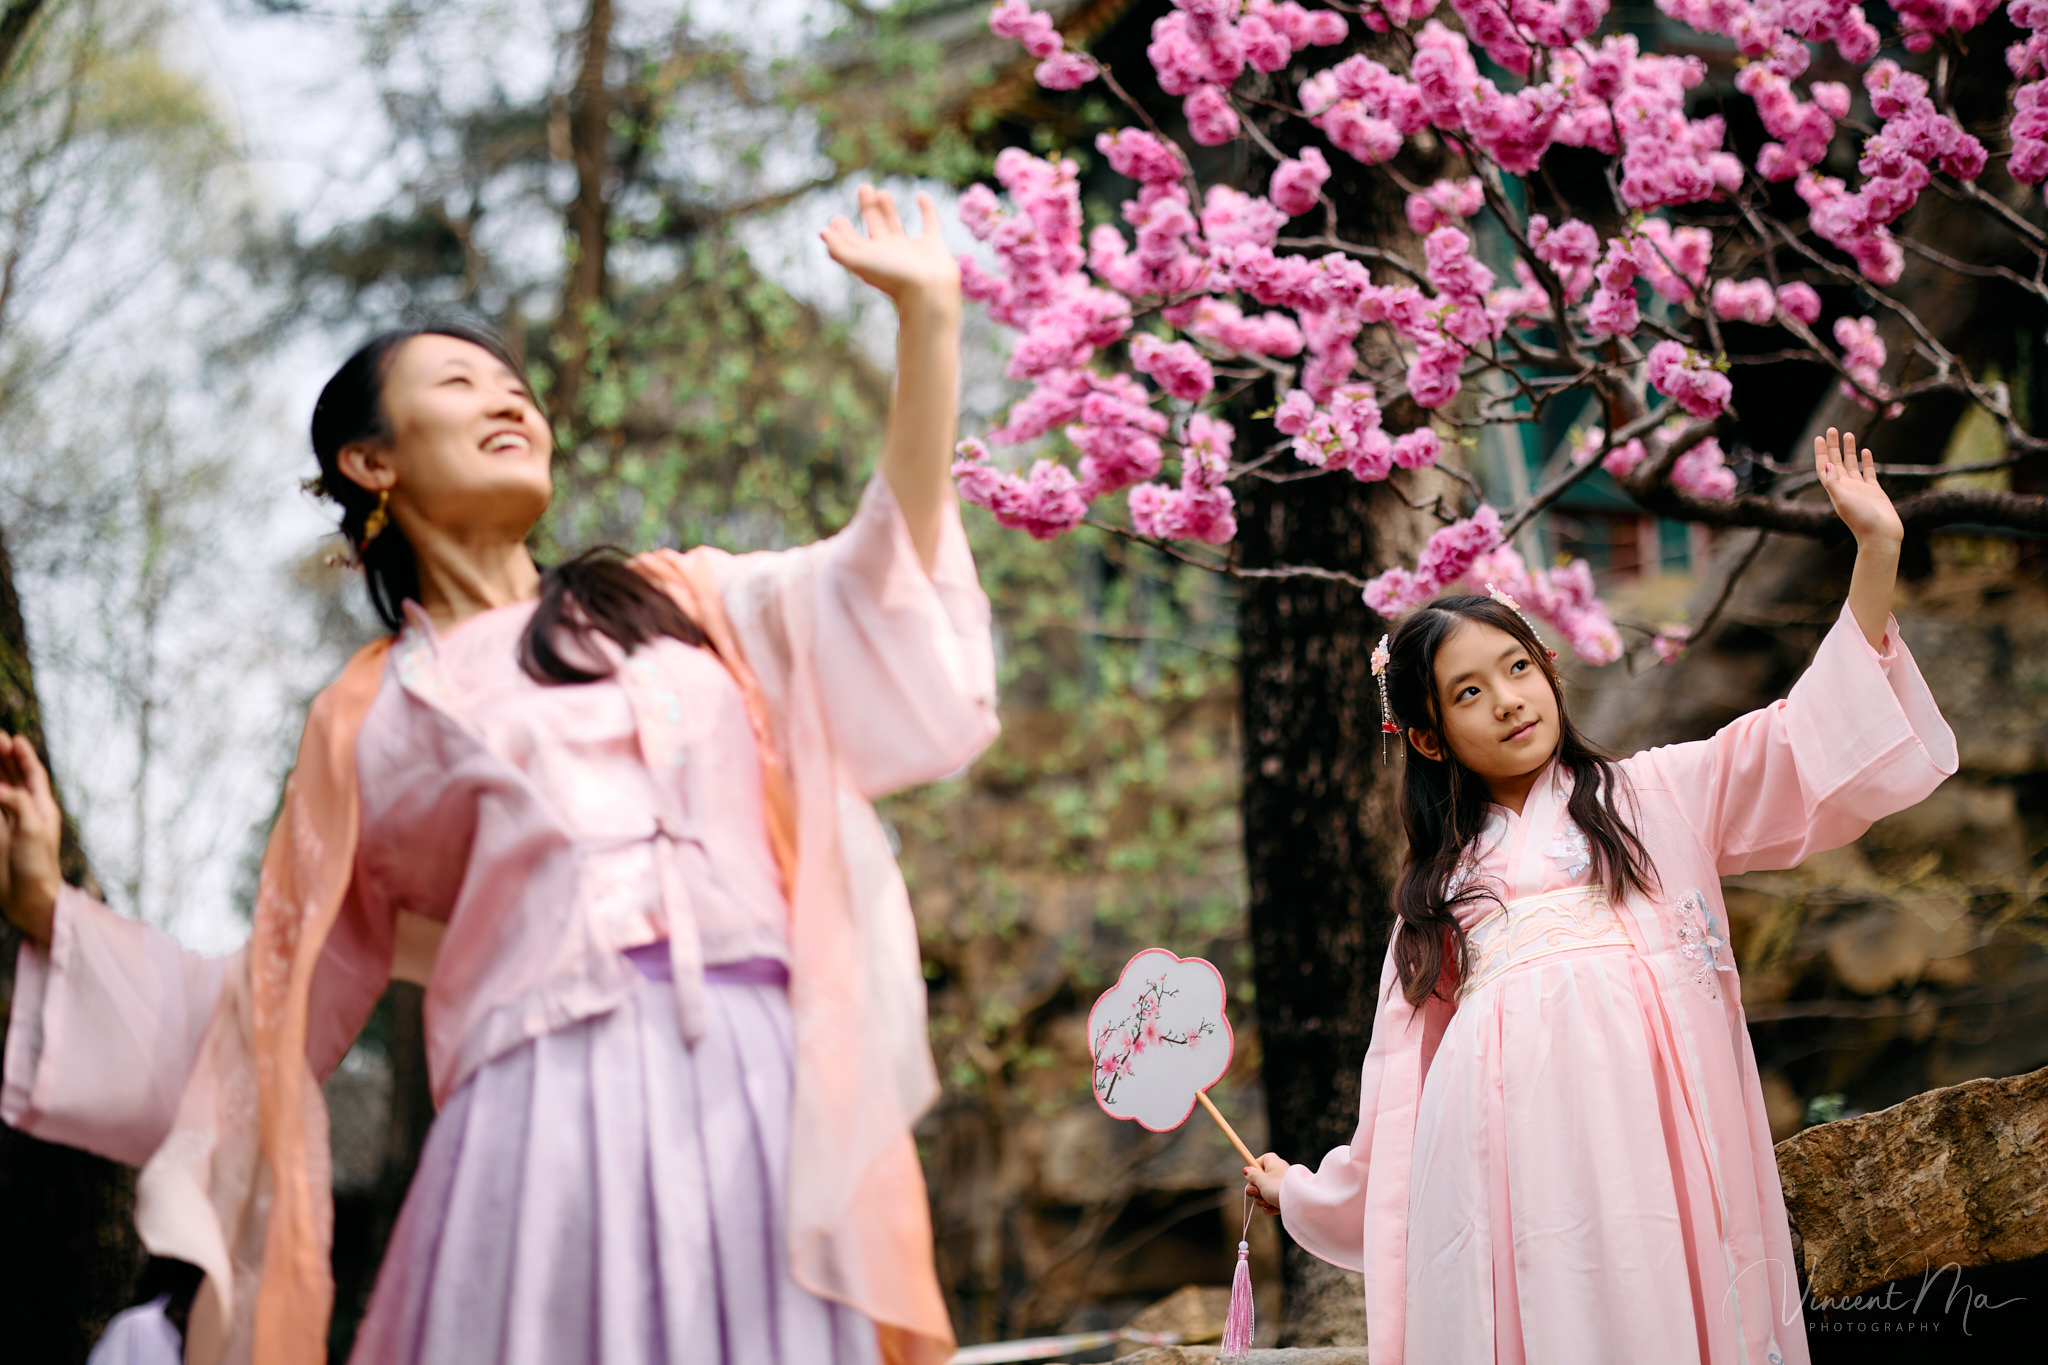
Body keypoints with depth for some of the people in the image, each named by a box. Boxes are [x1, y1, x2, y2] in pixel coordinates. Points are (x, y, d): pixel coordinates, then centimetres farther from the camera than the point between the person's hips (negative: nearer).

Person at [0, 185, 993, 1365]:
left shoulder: (678, 604, 23)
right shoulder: (370, 723, 19)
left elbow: (888, 582, 8)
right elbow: (279, 1003, 21)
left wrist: (926, 314, 3)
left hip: (765, 1089, 1)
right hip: (547, 1114, -1)